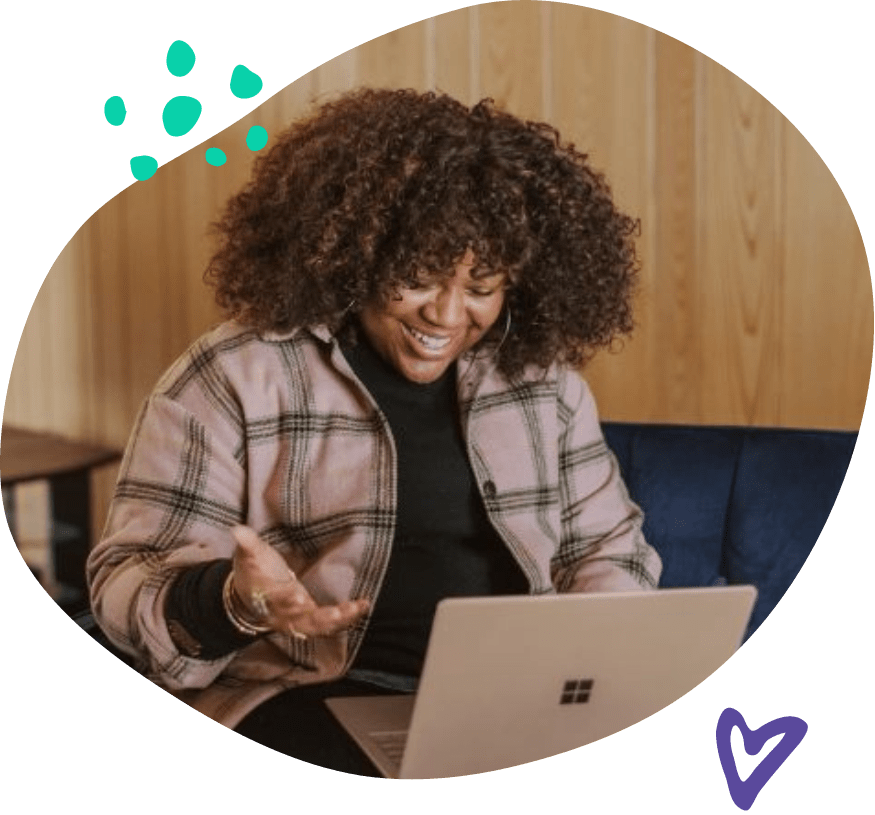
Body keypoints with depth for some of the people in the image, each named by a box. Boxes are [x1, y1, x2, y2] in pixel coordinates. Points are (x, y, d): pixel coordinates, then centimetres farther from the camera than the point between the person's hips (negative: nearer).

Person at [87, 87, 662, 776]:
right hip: (312, 697, -5)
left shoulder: (542, 376, 10)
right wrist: (235, 602, -27)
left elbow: (604, 546, 18)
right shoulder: (234, 378, -4)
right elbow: (128, 578, -4)